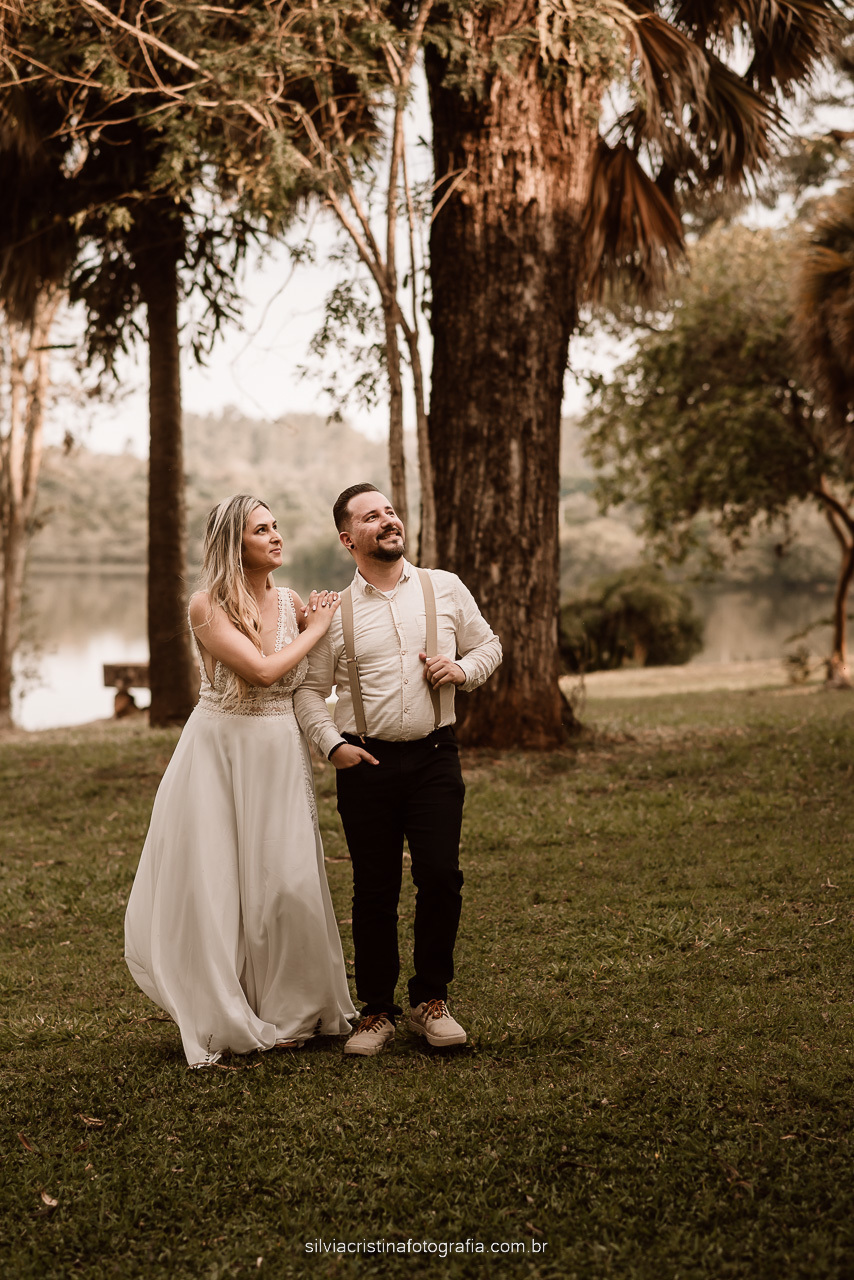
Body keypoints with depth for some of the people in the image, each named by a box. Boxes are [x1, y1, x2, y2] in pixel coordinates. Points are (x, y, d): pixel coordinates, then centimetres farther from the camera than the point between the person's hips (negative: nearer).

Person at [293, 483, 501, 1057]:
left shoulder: (445, 589, 6)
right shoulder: (335, 612, 5)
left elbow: (489, 645, 15)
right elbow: (309, 689, 8)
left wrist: (463, 669, -6)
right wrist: (332, 743, -6)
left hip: (434, 756, 0)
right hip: (366, 763, 0)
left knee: (441, 876, -7)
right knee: (374, 891, 3)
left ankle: (430, 1000, 14)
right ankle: (377, 1011, 17)